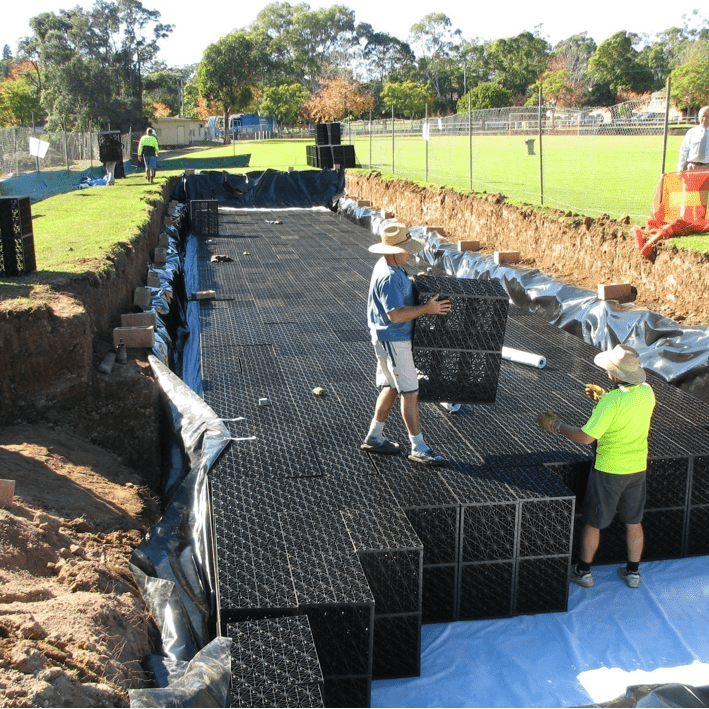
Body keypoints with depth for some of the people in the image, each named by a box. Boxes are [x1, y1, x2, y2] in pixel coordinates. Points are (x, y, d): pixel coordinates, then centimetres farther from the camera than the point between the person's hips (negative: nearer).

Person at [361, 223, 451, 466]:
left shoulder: (391, 267, 9)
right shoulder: (388, 277, -25)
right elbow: (395, 314, -28)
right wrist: (426, 309, -24)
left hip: (394, 338, 11)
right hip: (392, 340, -11)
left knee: (391, 387, 18)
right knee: (410, 392, -5)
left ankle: (374, 437, 27)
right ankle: (418, 448, 3)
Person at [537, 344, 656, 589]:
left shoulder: (612, 402, -27)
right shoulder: (647, 392, -6)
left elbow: (586, 437, -27)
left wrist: (556, 425, -15)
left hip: (609, 471, -6)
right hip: (638, 468, 6)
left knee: (593, 522, 12)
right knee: (633, 522, 20)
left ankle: (583, 571, 26)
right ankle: (633, 572, 33)